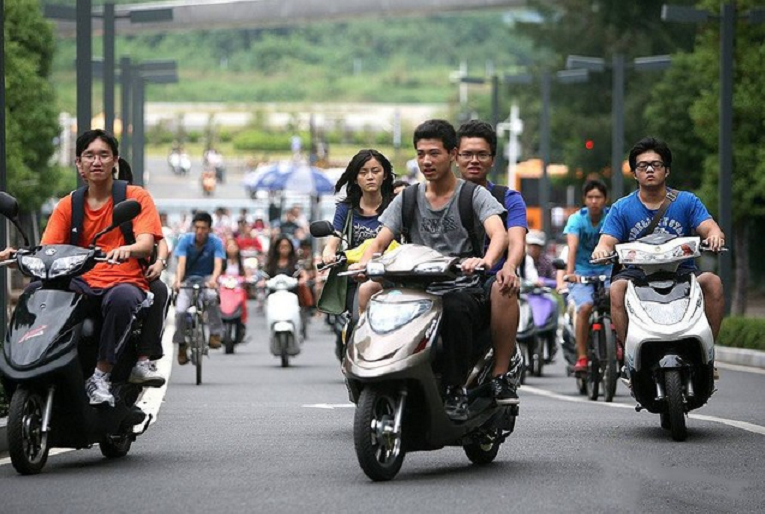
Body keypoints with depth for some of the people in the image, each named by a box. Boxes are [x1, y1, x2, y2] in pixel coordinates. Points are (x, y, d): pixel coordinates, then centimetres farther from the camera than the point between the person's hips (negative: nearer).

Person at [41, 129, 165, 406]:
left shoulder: (136, 196, 7)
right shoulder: (68, 205, 16)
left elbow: (146, 245, -8)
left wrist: (126, 250, -33)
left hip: (127, 281, -3)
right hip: (82, 283, 3)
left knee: (122, 297, -40)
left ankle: (101, 372, -32)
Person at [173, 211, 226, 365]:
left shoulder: (215, 242, -14)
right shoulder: (185, 240, -13)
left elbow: (218, 264, -26)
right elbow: (181, 263, -23)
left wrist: (213, 280, -47)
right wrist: (178, 281, -42)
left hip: (207, 278, -1)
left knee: (211, 296, -36)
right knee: (180, 310, -21)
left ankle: (215, 333, -21)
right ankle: (181, 344, 3)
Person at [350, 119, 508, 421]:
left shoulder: (474, 195, 4)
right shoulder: (407, 200, 17)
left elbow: (499, 233, -14)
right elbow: (381, 240, 7)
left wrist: (486, 260, -39)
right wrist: (364, 262, -18)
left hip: (466, 290, -3)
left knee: (454, 308, -39)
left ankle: (456, 390, -27)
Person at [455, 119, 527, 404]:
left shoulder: (508, 198, 12)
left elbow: (516, 240, -6)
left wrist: (510, 266, -31)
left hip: (489, 280, -1)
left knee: (504, 288, -37)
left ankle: (501, 374, -32)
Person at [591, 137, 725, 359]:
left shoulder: (687, 201, 6)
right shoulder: (621, 208, 7)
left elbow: (709, 227, -6)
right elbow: (607, 241, -3)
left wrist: (715, 236, -31)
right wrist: (602, 249, -29)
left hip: (682, 271, 0)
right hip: (637, 272, 0)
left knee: (713, 282, -28)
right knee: (617, 288, -32)